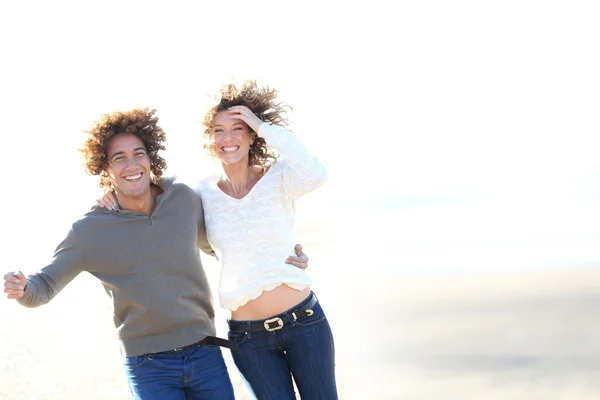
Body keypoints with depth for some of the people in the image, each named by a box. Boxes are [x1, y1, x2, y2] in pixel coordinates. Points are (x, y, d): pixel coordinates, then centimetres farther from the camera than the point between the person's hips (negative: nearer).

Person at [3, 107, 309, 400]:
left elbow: (213, 244, 23)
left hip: (206, 356, 3)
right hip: (150, 369, -3)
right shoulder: (90, 230, -6)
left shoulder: (184, 199, 3)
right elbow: (43, 288, -3)